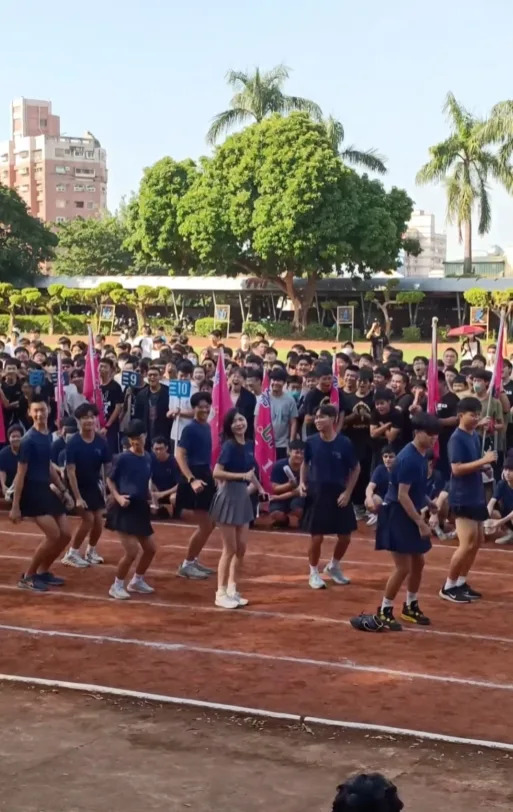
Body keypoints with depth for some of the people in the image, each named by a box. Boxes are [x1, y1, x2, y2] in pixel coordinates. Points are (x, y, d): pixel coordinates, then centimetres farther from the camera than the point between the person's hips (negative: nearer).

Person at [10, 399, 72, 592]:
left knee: (65, 534, 6)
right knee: (53, 535, -15)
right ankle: (27, 576, -1)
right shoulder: (29, 440, -15)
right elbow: (20, 474, -15)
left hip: (46, 489, 8)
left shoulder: (48, 436, 8)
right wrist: (15, 506, -16)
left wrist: (62, 489, 22)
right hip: (33, 491, -8)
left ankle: (42, 572, 22)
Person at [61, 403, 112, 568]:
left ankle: (91, 552, 28)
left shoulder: (101, 442, -10)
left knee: (98, 519, 5)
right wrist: (77, 497, -23)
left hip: (94, 485, 5)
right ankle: (72, 554, 2)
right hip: (78, 486, -5)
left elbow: (108, 467, -4)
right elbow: (70, 471, -21)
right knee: (88, 518, -13)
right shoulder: (73, 443, -21)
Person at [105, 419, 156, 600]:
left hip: (141, 508, 7)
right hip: (125, 509, -7)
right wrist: (118, 497, -16)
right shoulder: (123, 458, -11)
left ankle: (137, 581, 34)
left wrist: (152, 498, 7)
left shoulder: (147, 458, 6)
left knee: (150, 548, 14)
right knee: (132, 551, -13)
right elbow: (109, 480, -2)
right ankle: (117, 586, 5)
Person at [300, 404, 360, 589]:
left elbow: (356, 468, 0)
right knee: (316, 537, 0)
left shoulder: (344, 443, -10)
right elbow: (305, 463, 11)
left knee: (345, 536, 7)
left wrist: (347, 492, -6)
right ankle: (314, 573, 19)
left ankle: (334, 567, 33)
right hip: (317, 494, -1)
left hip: (339, 494, 1)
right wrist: (302, 482, -4)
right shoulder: (311, 442, -6)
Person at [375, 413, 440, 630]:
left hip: (410, 516, 9)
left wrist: (430, 504, 6)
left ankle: (410, 607, 32)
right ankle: (384, 611, 5)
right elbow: (402, 495, -23)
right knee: (403, 567, -8)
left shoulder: (421, 456, 6)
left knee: (418, 563, 16)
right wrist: (420, 522, -21)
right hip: (397, 515, -9)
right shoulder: (408, 458, -22)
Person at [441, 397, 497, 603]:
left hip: (476, 496, 9)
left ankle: (460, 582, 23)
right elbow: (456, 468, -23)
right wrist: (483, 460, -25)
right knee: (467, 543, -10)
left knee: (477, 541, 14)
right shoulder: (457, 438, -16)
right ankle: (448, 587, 1)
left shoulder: (475, 436, 10)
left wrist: (485, 466, 1)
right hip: (462, 498, -9)